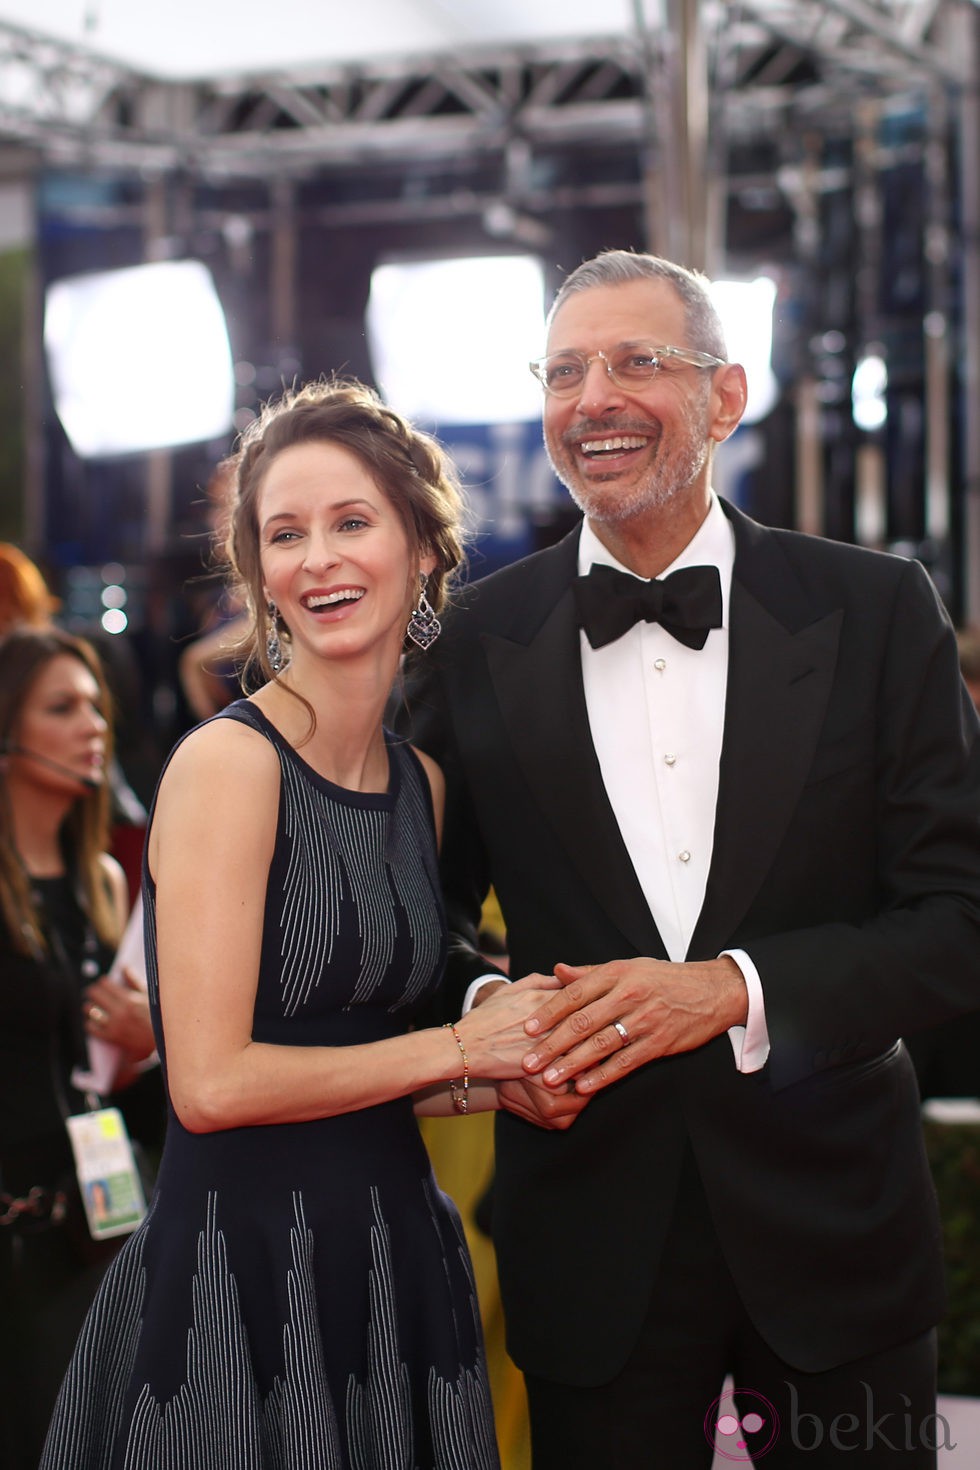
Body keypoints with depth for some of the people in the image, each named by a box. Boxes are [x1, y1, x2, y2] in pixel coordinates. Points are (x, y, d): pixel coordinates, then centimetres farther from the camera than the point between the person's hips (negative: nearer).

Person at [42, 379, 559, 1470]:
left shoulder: (420, 781, 9)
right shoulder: (227, 763, -13)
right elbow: (212, 1082, -19)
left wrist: (514, 1078, 0)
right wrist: (455, 1048, -11)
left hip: (398, 1257, 7)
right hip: (247, 1270, -7)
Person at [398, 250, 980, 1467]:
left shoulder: (877, 612, -4)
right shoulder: (478, 639, -1)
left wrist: (731, 990, -19)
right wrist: (482, 1011, -13)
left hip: (830, 1224, 0)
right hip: (591, 1236, 1)